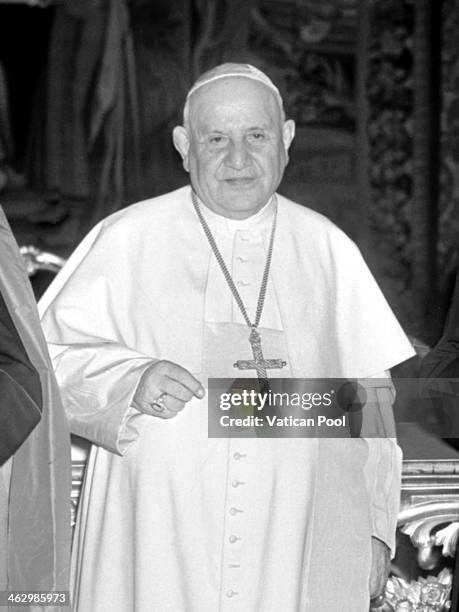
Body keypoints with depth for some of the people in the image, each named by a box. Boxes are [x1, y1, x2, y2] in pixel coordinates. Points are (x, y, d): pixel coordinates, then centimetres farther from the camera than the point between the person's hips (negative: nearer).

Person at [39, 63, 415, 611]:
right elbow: (42, 353, 1)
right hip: (156, 545, -1)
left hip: (297, 543, 2)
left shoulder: (328, 251, 7)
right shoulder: (127, 241, 0)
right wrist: (131, 379, -16)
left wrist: (374, 527, 6)